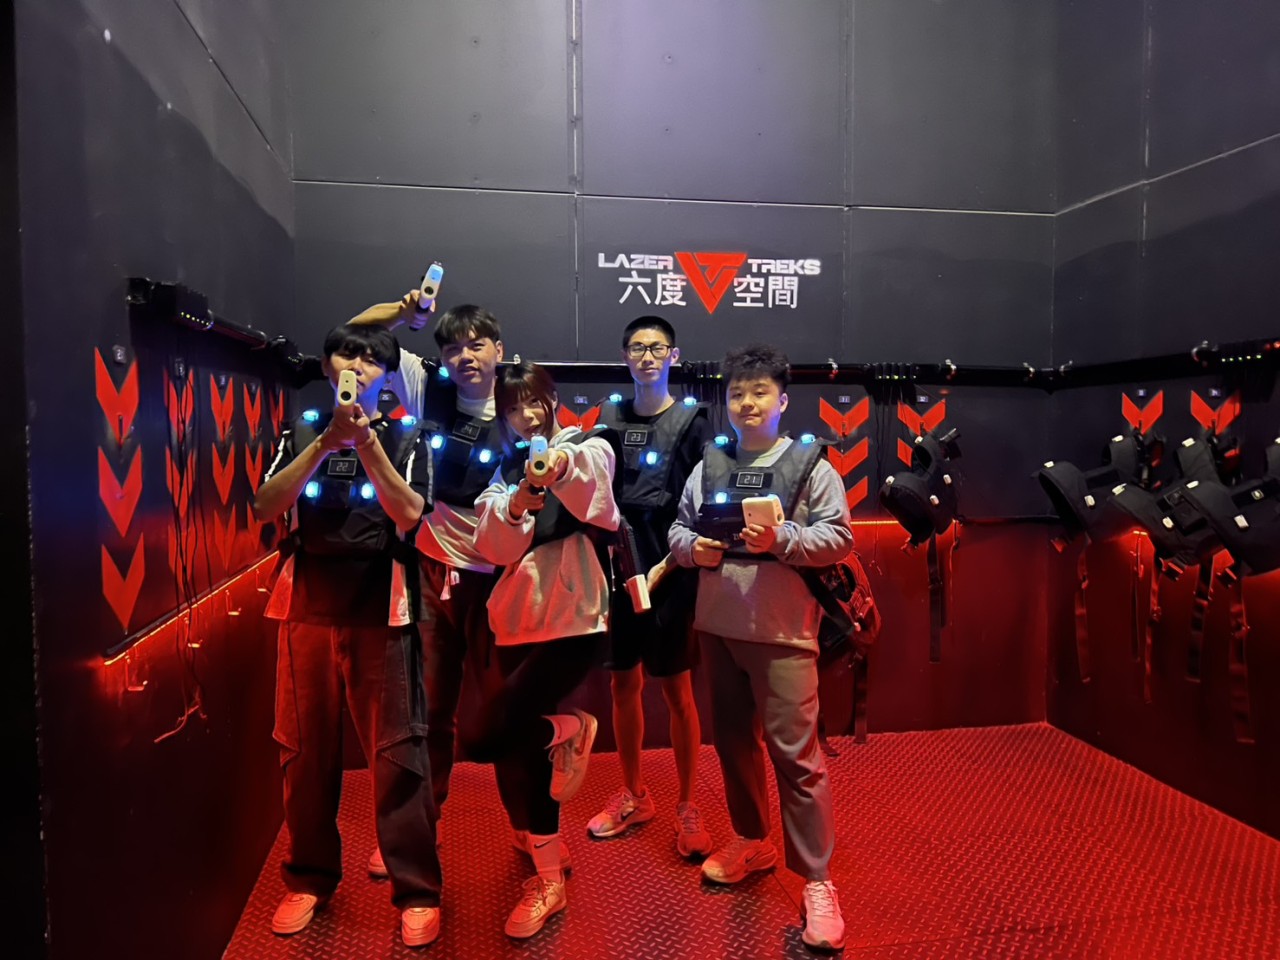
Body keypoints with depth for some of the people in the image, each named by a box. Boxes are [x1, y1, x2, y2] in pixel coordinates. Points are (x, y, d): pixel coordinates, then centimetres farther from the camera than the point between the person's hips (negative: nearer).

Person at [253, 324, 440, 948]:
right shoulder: (303, 432, 11)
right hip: (307, 606, 2)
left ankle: (417, 890, 8)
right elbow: (265, 507, -3)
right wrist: (327, 441, -13)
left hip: (380, 609, -2)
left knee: (396, 750, -3)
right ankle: (310, 877, 26)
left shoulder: (406, 438, 7)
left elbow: (409, 514, -8)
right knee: (305, 747, 8)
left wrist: (367, 441, -14)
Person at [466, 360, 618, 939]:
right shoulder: (505, 474, 14)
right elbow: (494, 547, -2)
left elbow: (587, 475, -25)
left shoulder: (590, 448, 1)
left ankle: (568, 728, 11)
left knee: (483, 737, -18)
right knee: (519, 749, 11)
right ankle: (547, 879, 32)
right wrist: (519, 501, -22)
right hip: (517, 623, 6)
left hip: (572, 621, -6)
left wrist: (560, 464, -48)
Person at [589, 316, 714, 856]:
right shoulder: (610, 416, 7)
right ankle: (633, 797, 29)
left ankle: (687, 806, 19)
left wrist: (665, 566, -12)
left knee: (676, 690, 3)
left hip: (670, 574, -3)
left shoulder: (691, 421, -2)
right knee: (623, 685, 11)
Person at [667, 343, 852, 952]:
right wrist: (692, 548, -10)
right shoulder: (709, 463, 9)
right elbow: (678, 527, 11)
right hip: (717, 624, 5)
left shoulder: (809, 462, -2)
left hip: (781, 630, -4)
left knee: (795, 753, -3)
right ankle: (752, 842, 37)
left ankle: (816, 880, 10)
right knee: (732, 741, 17)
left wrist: (779, 538, -20)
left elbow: (838, 537, -7)